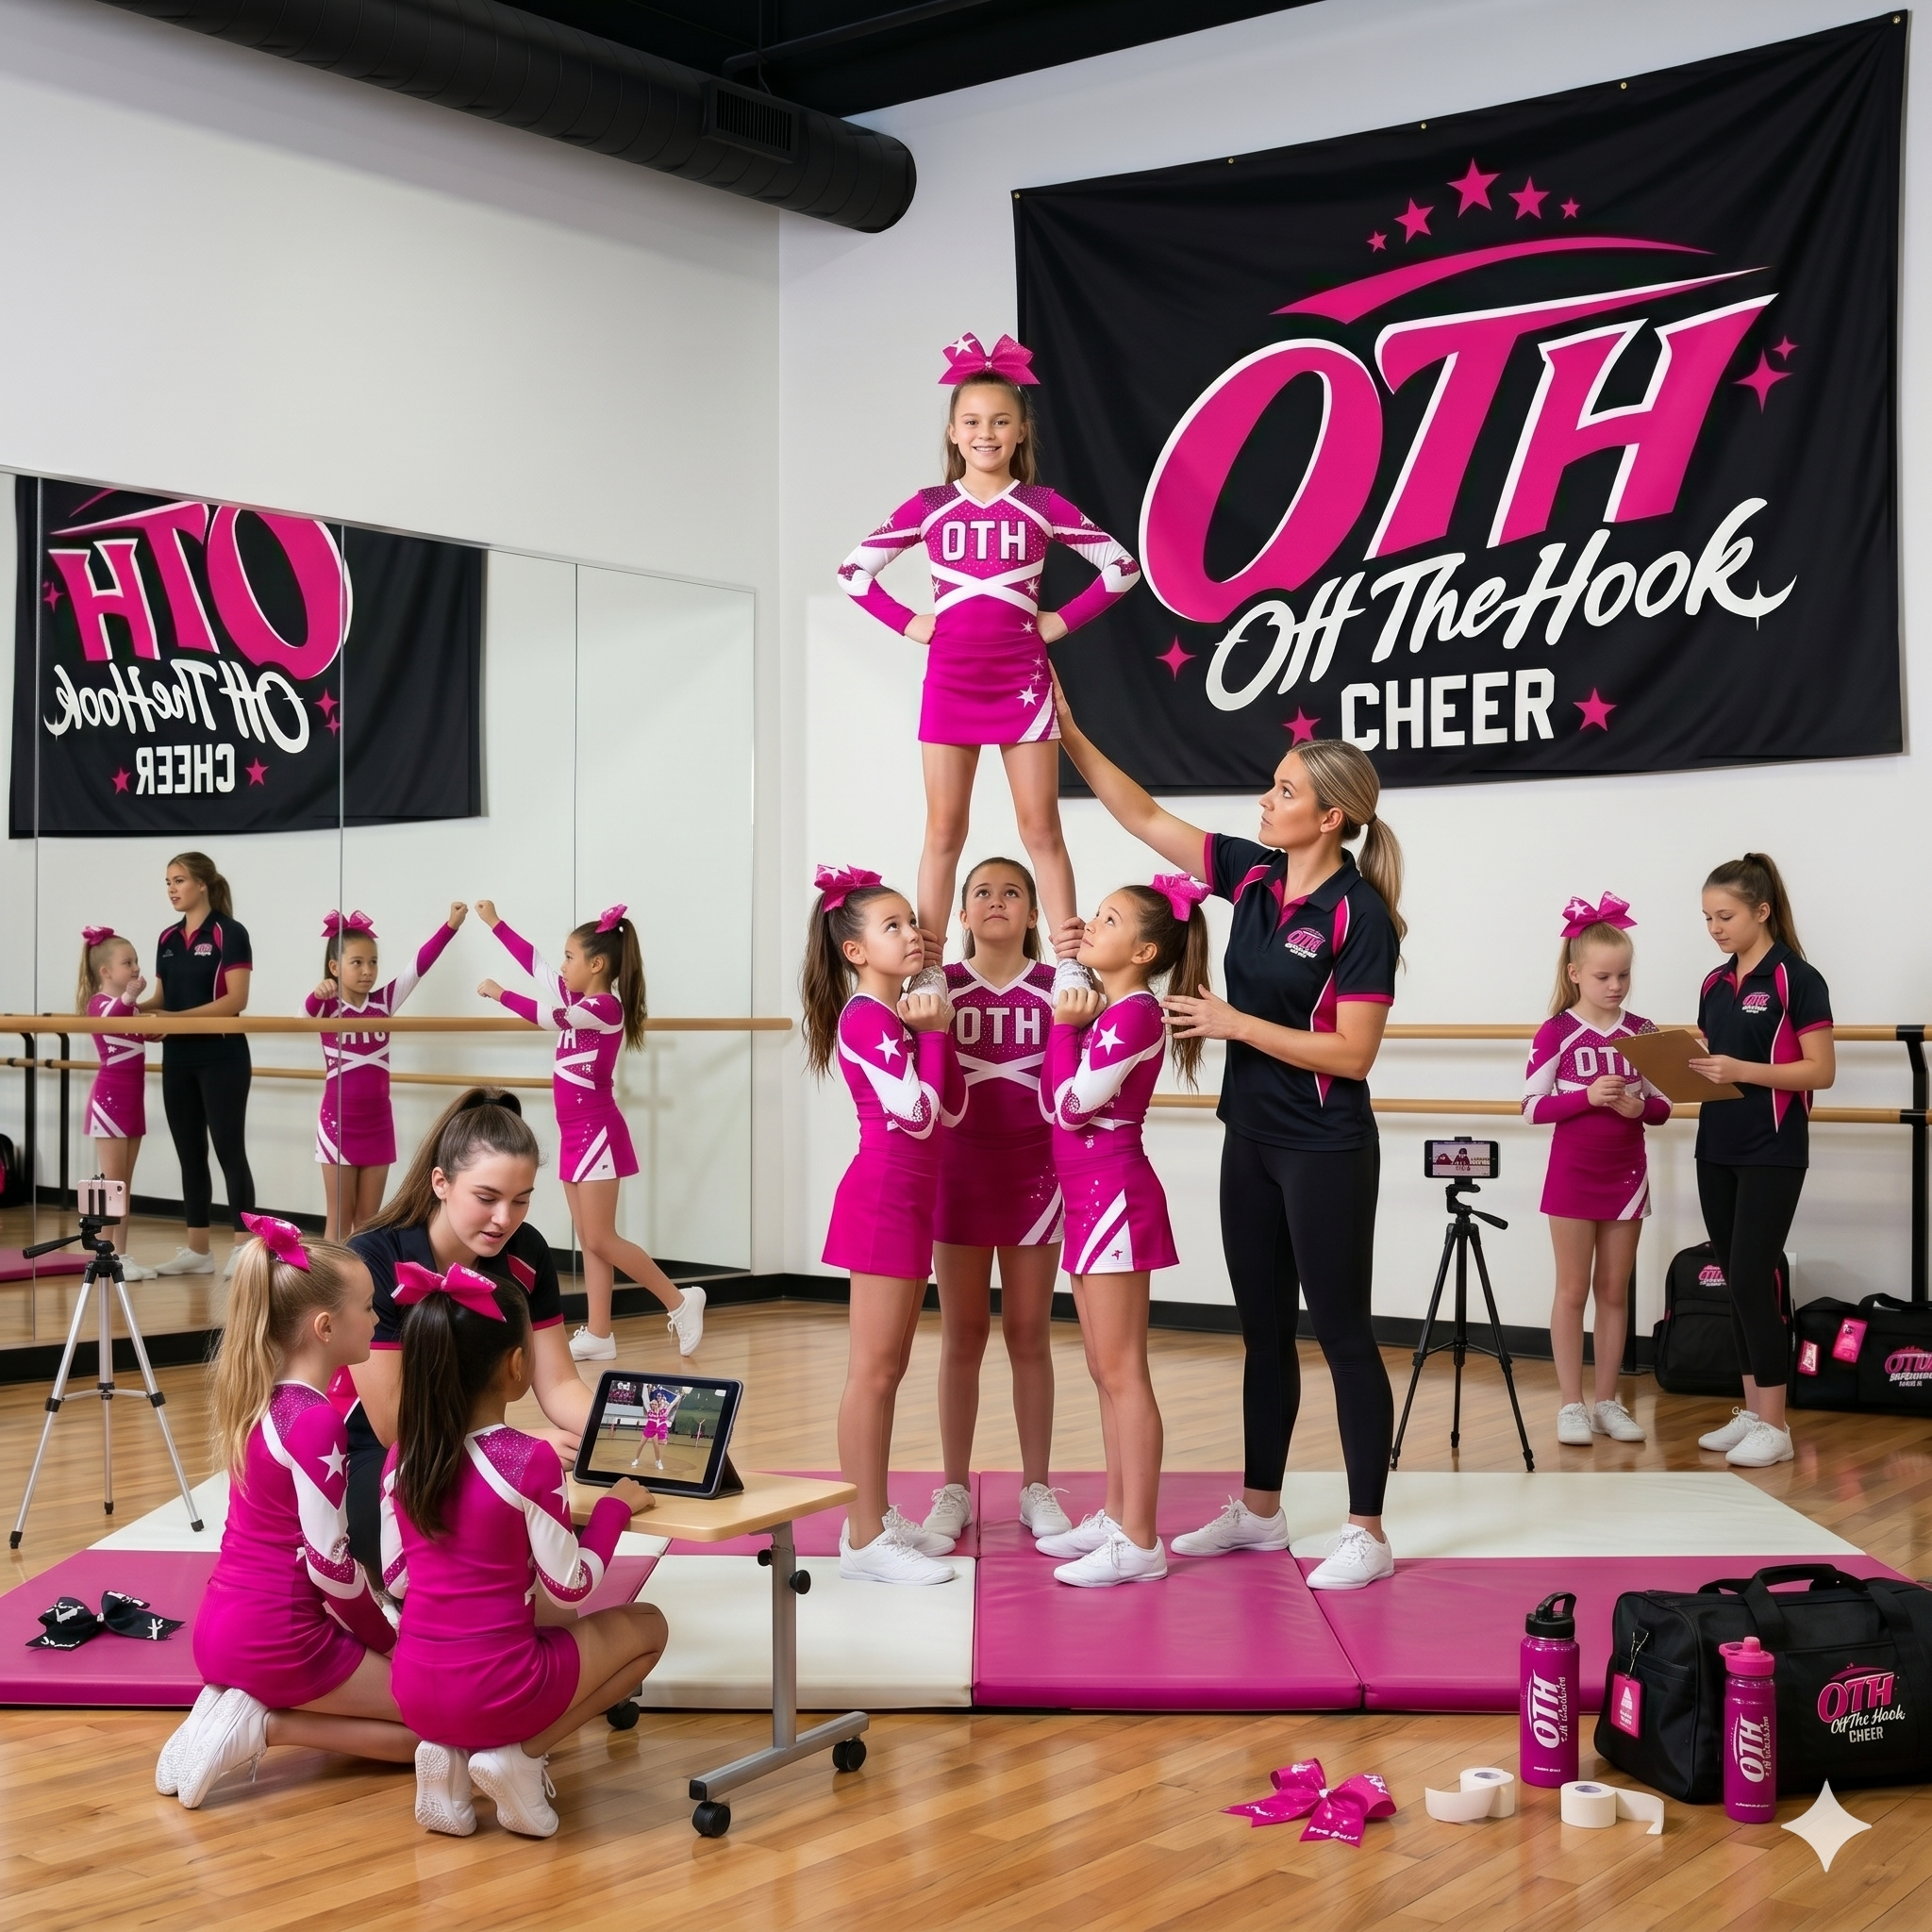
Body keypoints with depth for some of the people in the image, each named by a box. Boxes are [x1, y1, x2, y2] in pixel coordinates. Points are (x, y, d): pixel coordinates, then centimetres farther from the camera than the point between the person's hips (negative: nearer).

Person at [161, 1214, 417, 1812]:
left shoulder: (261, 1398, 6)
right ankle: (262, 1725, -6)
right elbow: (330, 1562, -18)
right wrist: (391, 1645, -5)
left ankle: (241, 1707, 8)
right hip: (279, 1642, -9)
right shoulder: (315, 1421, -20)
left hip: (224, 1628, 9)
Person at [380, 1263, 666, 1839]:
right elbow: (570, 1589, -9)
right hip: (497, 1691, -5)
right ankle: (520, 1756, 1)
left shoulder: (402, 1458, 0)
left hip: (415, 1691, 6)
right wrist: (614, 1508, 4)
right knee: (646, 1626, 18)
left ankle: (450, 1756, 10)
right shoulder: (531, 1461, -17)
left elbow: (395, 1578, 10)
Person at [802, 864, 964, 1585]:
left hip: (909, 1200, 10)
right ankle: (864, 1540, -2)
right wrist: (933, 1033, -12)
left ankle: (878, 1518, 21)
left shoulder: (900, 1014, 14)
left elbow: (950, 1107, 10)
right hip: (883, 1197, -10)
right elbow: (916, 1113, -21)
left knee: (890, 1368, 14)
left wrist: (939, 1032, 1)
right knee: (873, 1370, -6)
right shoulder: (865, 1018, -14)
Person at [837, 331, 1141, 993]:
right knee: (944, 831, 3)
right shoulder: (928, 508, 4)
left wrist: (1063, 621, -2)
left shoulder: (1043, 506, 2)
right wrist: (907, 623, 1)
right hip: (949, 683, 1)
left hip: (1022, 682, -1)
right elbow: (854, 569, 9)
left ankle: (1071, 964, 3)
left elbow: (1121, 566, 4)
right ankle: (929, 969, 6)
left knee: (1041, 829, 1)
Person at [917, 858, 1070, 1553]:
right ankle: (953, 1490, 17)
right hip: (958, 1173, 0)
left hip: (1034, 1174, 0)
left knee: (1029, 1334, 8)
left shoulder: (1057, 988, -3)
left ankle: (1037, 1488, 18)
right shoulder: (941, 986, -2)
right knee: (962, 1335, 8)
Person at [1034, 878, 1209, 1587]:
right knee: (1106, 1372, 14)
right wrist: (1071, 1021, 8)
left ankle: (1139, 1542, -3)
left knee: (1122, 1372, -7)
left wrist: (1064, 1024, -10)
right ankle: (1116, 1517, 23)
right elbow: (1055, 1103, 12)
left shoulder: (1134, 1015, -15)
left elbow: (1070, 1104, -18)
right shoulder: (1105, 1009, 12)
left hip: (1115, 1197, -10)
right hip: (1091, 1199, 10)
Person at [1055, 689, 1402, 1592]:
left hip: (1326, 1154, -8)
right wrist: (1070, 734, 2)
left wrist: (1236, 1023, -18)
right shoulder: (1252, 876, 4)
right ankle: (1259, 1509, 28)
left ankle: (1367, 1534, 9)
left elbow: (1352, 1052, -19)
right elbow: (1144, 817, 8)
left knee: (1342, 1333, 0)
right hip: (1251, 1143, 8)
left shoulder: (1360, 916, -17)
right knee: (1263, 1330, 16)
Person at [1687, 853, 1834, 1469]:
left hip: (1772, 1154, -7)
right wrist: (1687, 1067, -4)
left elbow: (1821, 1071, -13)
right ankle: (1751, 1411, 16)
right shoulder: (1715, 984, 11)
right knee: (1736, 1281, 9)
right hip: (1716, 1148, 7)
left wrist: (1743, 1070, -24)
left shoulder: (1796, 979, -9)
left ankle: (1774, 1426, -3)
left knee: (1754, 1279, -9)